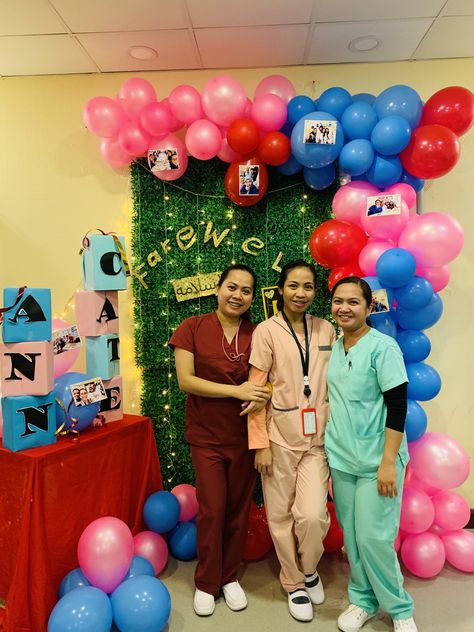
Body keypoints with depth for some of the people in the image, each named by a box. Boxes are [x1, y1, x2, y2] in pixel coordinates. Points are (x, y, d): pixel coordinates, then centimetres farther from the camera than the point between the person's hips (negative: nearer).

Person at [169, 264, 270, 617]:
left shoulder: (257, 334, -2)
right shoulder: (193, 328, -7)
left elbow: (265, 382, 3)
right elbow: (185, 380, -13)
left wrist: (261, 396, -21)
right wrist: (237, 391, -20)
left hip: (244, 436, 2)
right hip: (207, 436, -2)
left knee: (239, 509, 13)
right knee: (212, 509, 4)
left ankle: (230, 577, 37)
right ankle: (206, 582, 30)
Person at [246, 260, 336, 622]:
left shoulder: (327, 330, 4)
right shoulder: (267, 331, -7)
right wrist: (260, 443, -9)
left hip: (318, 438, 2)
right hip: (280, 436, -2)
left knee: (313, 514, -5)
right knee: (281, 515, 9)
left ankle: (310, 568, 29)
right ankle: (294, 583, 36)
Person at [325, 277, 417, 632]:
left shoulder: (383, 346, -13)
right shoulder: (334, 348, 6)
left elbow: (398, 406, -14)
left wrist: (388, 462, -17)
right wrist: (330, 447, 13)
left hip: (375, 462, -5)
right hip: (341, 459, 6)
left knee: (373, 538, 0)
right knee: (351, 536, 14)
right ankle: (364, 599, 34)